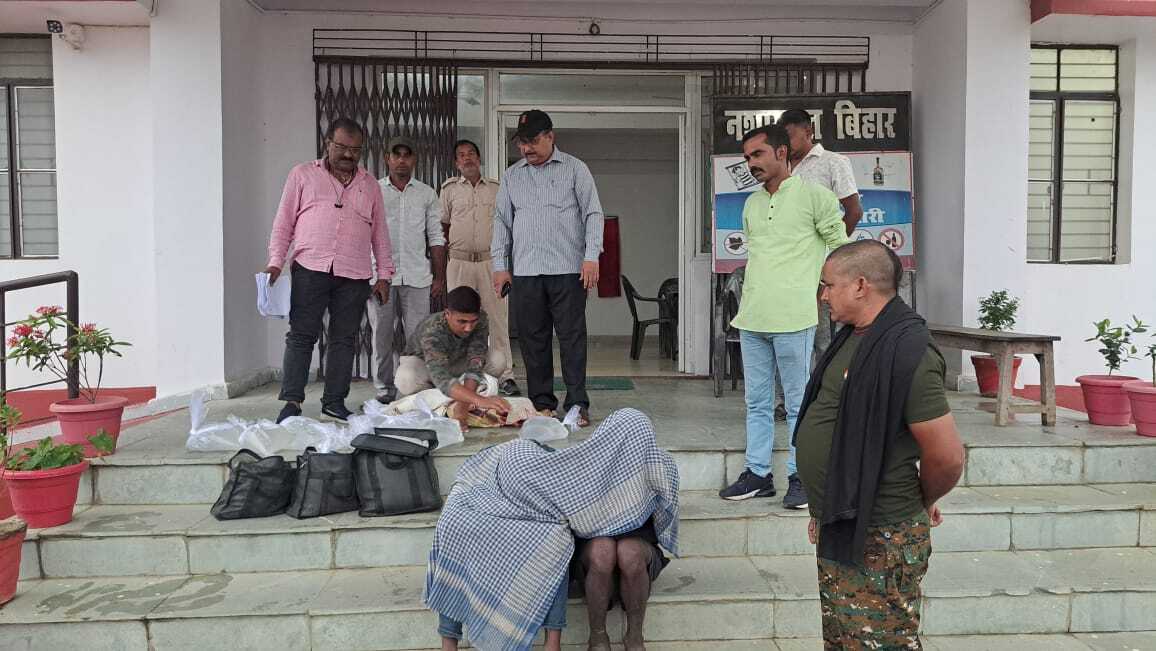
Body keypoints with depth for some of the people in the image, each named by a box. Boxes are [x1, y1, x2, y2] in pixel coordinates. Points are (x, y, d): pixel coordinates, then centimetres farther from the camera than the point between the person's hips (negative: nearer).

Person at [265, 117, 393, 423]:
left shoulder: (369, 185, 17)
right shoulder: (303, 174, 11)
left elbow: (380, 233, 18)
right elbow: (283, 222, 9)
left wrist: (384, 274, 12)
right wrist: (276, 261, -3)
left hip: (354, 276, 2)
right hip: (310, 269, -2)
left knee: (344, 339, 5)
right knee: (301, 335, -4)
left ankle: (334, 401, 13)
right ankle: (292, 401, 1)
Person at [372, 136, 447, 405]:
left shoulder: (427, 194, 12)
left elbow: (436, 237, 11)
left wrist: (439, 277, 4)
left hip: (417, 276, 1)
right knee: (382, 336, 3)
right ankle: (384, 389, 12)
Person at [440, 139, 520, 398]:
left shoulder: (497, 189, 11)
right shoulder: (450, 188, 11)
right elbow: (442, 224, 18)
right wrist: (447, 244, 6)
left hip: (491, 261, 0)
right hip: (459, 262, 0)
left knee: (497, 318, -3)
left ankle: (505, 376, 1)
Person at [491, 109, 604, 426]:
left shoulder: (575, 169, 6)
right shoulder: (511, 175, 15)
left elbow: (593, 213, 1)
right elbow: (501, 220, 16)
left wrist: (591, 257, -10)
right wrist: (499, 264, 8)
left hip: (567, 269, -3)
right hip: (525, 271, 3)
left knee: (572, 337, -4)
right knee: (533, 339, 4)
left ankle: (577, 405, 1)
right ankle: (542, 403, 13)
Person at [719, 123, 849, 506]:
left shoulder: (813, 195, -3)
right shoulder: (751, 204, 16)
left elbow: (842, 246, 2)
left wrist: (816, 287, 4)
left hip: (793, 318, -6)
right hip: (752, 317, 7)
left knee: (798, 403, 2)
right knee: (757, 402, 12)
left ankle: (800, 477, 13)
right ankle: (758, 474, 21)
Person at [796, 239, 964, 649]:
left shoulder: (905, 351, -22)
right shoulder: (854, 337, 8)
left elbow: (947, 457, -22)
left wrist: (922, 504, -4)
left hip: (878, 542, -9)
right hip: (840, 531, 9)